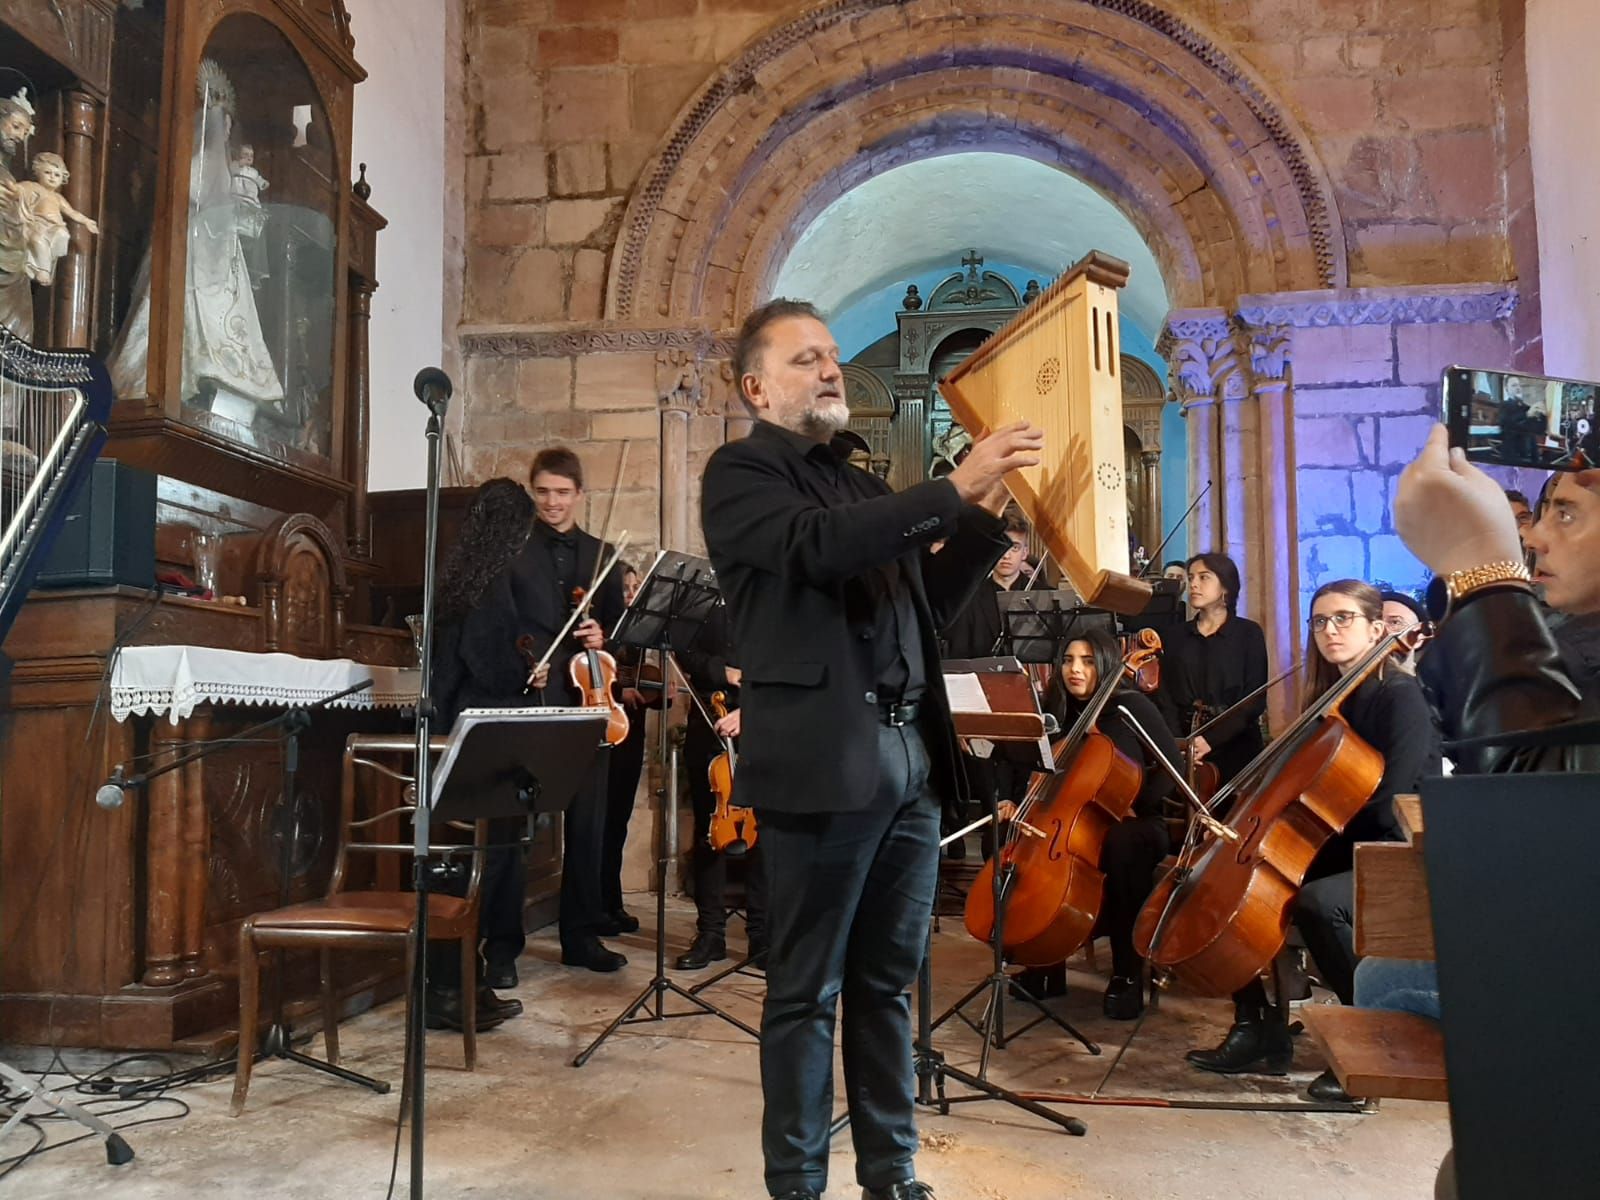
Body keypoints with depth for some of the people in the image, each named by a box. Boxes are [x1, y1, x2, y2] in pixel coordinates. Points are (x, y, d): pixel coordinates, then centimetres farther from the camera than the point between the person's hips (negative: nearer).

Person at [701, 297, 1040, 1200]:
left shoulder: (863, 485, 20)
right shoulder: (741, 473, -1)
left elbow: (926, 606, 19)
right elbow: (818, 546, -21)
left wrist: (988, 517, 8)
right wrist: (954, 487, -21)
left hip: (910, 759, 7)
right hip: (824, 763, -7)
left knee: (888, 982, 14)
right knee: (807, 991, 4)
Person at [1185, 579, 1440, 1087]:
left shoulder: (1400, 696, -12)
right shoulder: (1329, 698, 12)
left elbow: (1387, 802, -22)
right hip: (1340, 855, 8)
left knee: (1316, 902, -36)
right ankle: (1258, 1031, 3)